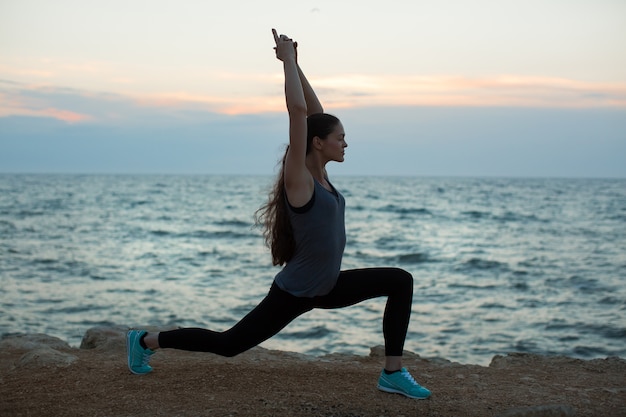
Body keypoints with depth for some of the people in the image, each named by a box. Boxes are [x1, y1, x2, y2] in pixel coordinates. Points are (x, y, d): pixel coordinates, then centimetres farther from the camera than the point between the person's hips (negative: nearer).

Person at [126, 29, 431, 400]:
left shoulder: (319, 174, 2)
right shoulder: (299, 179, -20)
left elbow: (315, 112, 4)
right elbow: (298, 111, -28)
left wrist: (295, 64, 4)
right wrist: (288, 60, -20)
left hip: (326, 287, 8)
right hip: (294, 294, -8)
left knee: (401, 281, -1)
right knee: (228, 344, 4)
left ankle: (393, 373, 1)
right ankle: (146, 340, 23)